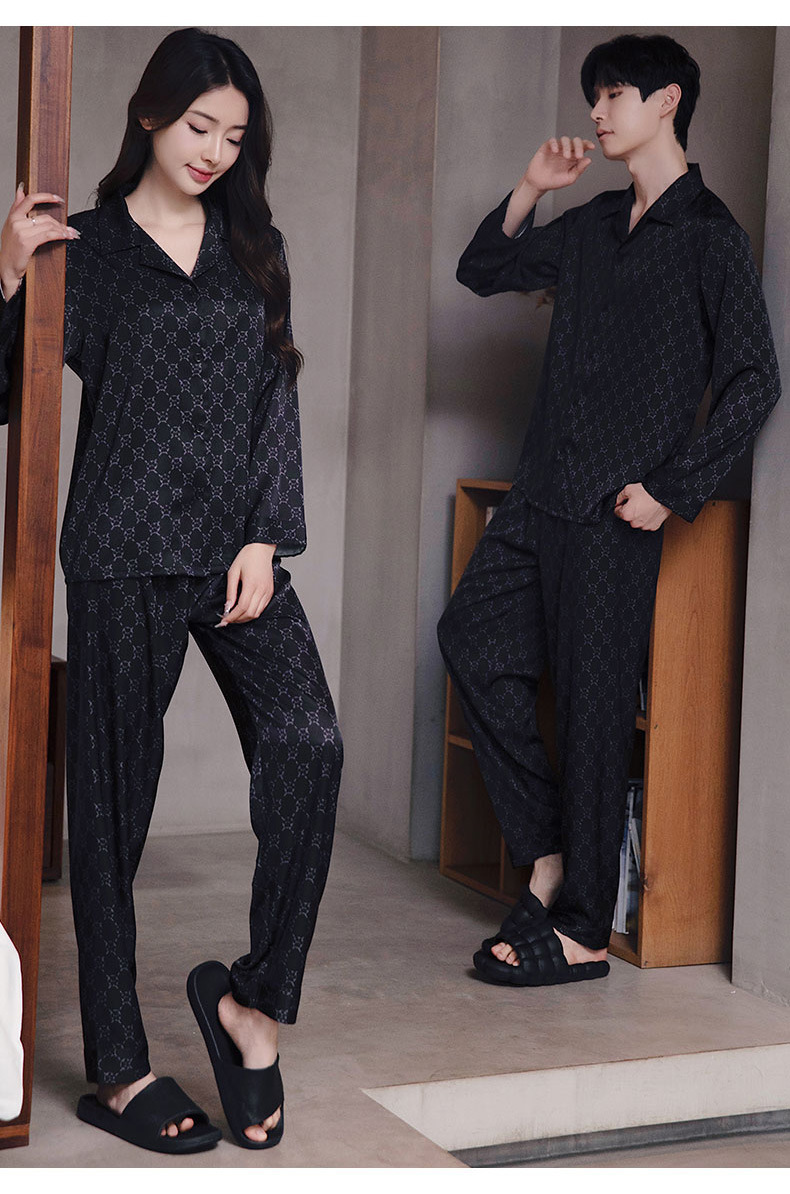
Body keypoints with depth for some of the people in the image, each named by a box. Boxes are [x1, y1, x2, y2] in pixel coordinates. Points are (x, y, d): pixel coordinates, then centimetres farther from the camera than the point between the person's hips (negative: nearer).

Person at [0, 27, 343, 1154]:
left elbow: (277, 397, 10)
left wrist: (267, 537, -1)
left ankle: (253, 999, -5)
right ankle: (118, 1068, 10)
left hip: (239, 546, 3)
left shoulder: (254, 246, 15)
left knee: (308, 744, -19)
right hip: (125, 551, -3)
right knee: (115, 796, 1)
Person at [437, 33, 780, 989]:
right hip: (543, 497, 8)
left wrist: (673, 490, -14)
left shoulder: (709, 236, -6)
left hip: (616, 513, -8)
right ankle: (548, 854, 15)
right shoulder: (592, 226, 15)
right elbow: (482, 271, 23)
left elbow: (754, 383, -10)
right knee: (473, 637, 7)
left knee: (595, 706, -4)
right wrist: (530, 190, 8)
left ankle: (582, 932, 4)